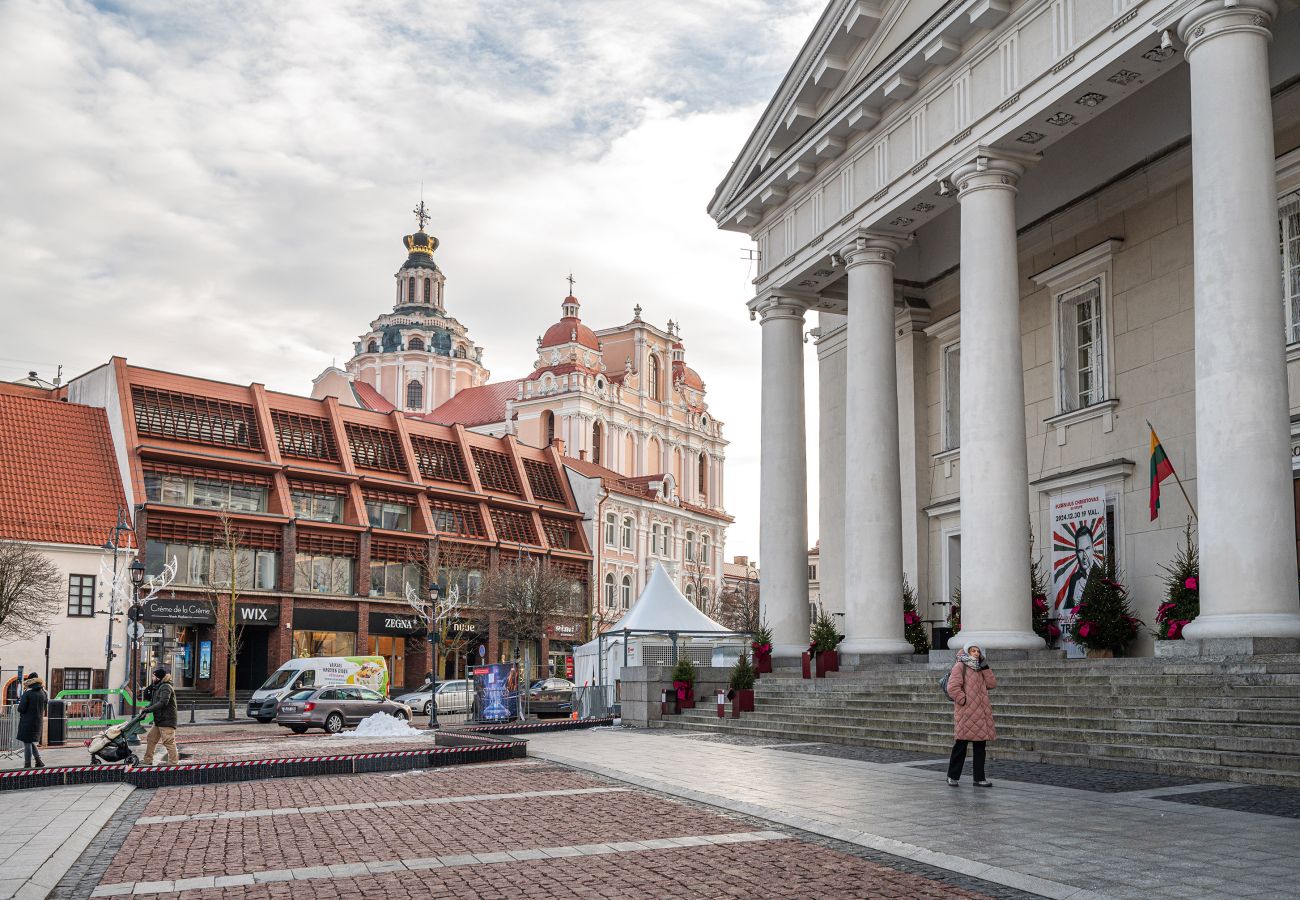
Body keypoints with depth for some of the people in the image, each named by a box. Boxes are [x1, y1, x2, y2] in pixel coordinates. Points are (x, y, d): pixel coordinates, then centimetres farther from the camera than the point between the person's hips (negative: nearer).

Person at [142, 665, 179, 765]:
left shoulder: (166, 687, -14)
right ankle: (147, 761, 25)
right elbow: (153, 701, 18)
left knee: (169, 742, -9)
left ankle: (173, 763, -7)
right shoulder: (157, 687, 18)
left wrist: (148, 709, -22)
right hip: (158, 720, 10)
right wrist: (146, 708, -2)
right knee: (151, 739, 15)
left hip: (167, 720, -10)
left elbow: (163, 703, -25)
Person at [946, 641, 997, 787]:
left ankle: (979, 778, 12)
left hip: (980, 714, 7)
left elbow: (992, 684, 8)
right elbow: (952, 687, -14)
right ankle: (952, 776, 10)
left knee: (980, 746, 7)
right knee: (960, 746, -1)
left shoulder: (980, 668, 20)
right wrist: (963, 700, -14)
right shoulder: (960, 667, -4)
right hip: (965, 714, -7)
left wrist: (985, 667, 2)